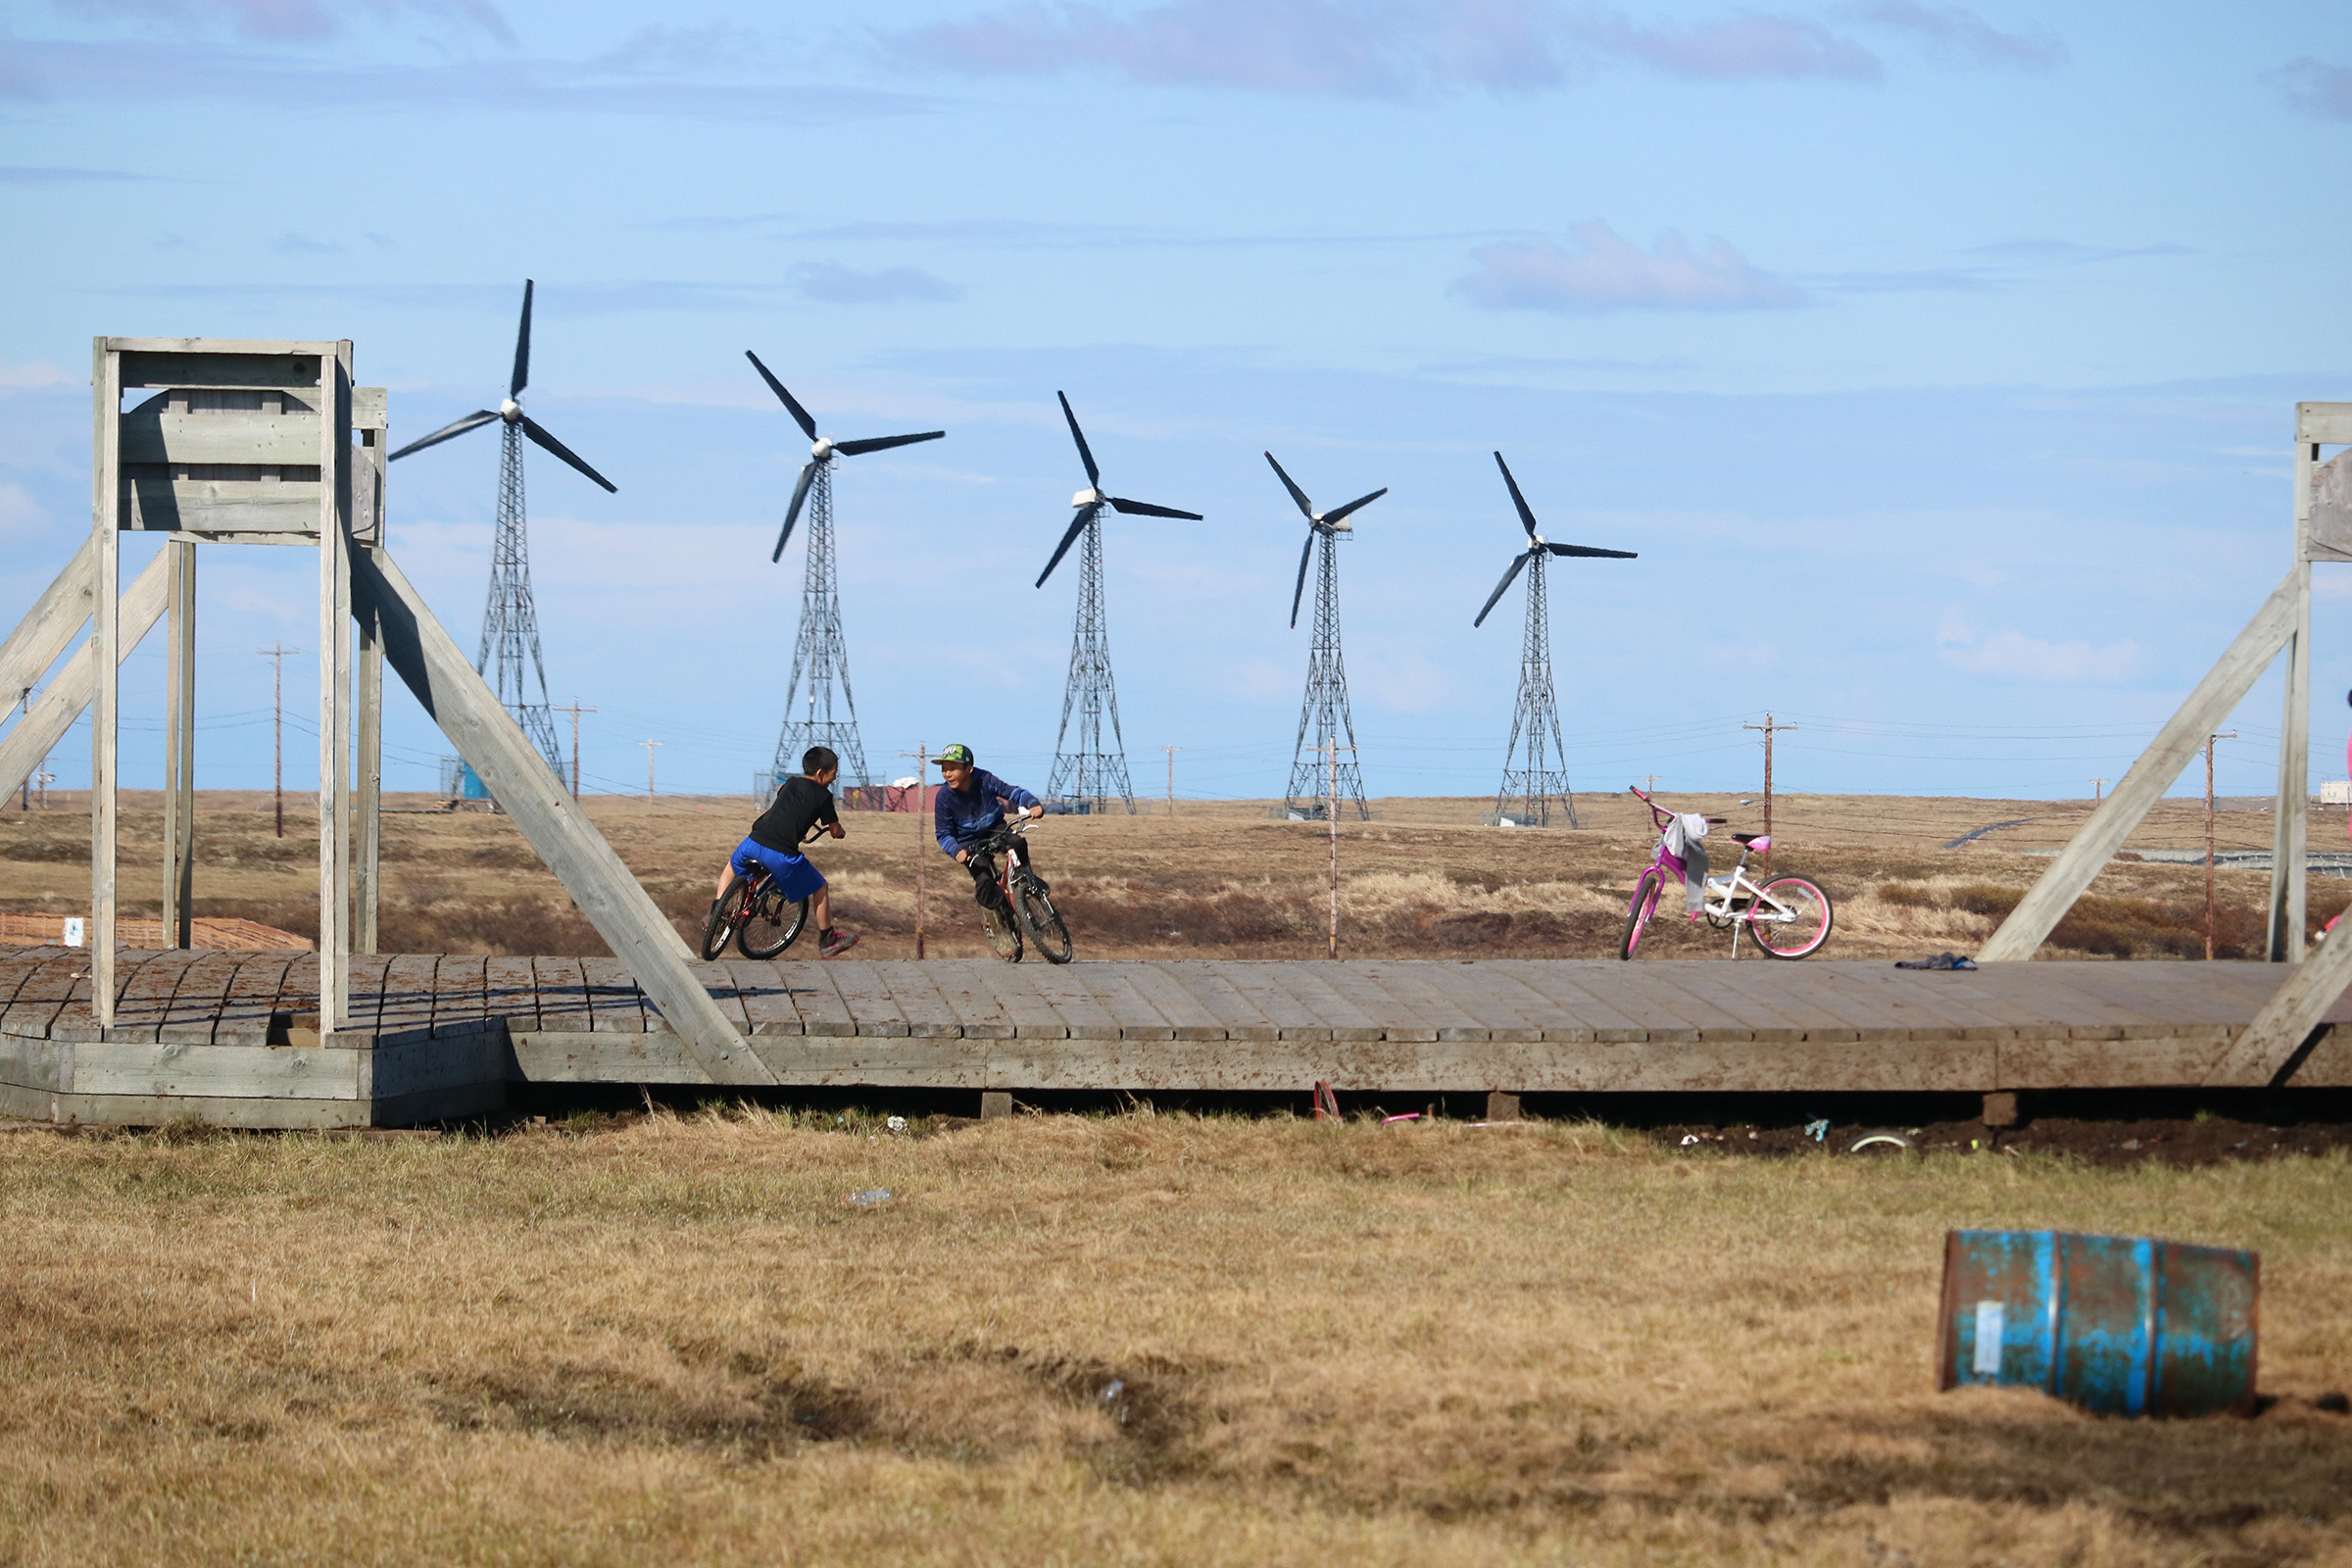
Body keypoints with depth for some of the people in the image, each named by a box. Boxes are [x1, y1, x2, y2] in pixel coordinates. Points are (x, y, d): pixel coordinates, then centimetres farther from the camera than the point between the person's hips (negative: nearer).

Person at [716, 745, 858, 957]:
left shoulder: (790, 784, 22)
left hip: (753, 843, 5)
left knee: (733, 865, 37)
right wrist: (840, 833, 36)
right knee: (819, 888, 15)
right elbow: (835, 829, 11)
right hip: (782, 855, -5)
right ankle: (827, 942, 25)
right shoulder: (823, 795, 5)